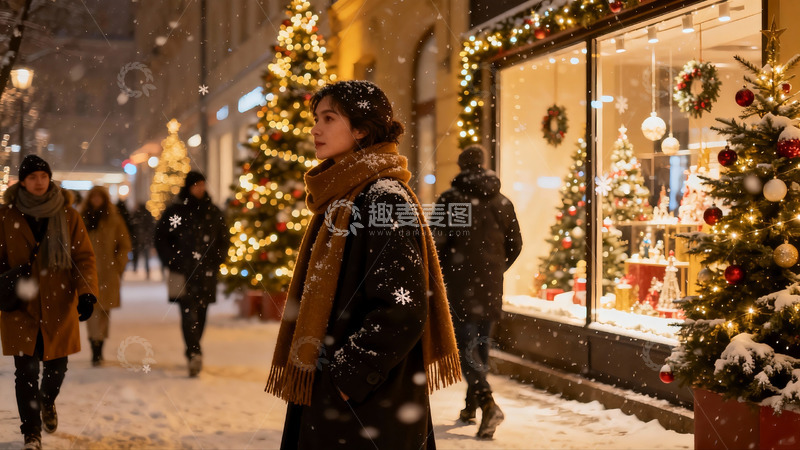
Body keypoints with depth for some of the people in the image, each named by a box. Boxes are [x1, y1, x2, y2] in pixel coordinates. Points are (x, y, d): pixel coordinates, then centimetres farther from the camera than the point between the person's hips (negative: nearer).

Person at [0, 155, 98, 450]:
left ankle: (47, 402, 46)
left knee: (57, 365, 12)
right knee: (26, 370, -3)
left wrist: (87, 293, -16)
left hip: (59, 306, 1)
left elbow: (84, 257, -2)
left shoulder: (68, 216, -1)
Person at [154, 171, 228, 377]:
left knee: (200, 314, 8)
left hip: (206, 274, 4)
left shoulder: (213, 212, 11)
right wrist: (172, 263, -4)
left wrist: (217, 262, 6)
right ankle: (195, 354, -23)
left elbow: (223, 239, 19)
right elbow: (161, 238, 4)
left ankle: (193, 353, 20)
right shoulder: (174, 211, 2)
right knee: (188, 312, -15)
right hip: (183, 272, -3)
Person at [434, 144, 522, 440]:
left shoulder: (450, 199, -6)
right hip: (491, 286, 5)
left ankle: (488, 404, -20)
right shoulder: (502, 203, 8)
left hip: (460, 285, -4)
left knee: (465, 346, -3)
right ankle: (471, 405, 25)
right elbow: (515, 244, 10)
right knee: (482, 343, 15)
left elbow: (438, 242, -10)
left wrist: (439, 273, 6)